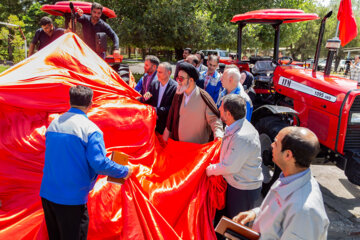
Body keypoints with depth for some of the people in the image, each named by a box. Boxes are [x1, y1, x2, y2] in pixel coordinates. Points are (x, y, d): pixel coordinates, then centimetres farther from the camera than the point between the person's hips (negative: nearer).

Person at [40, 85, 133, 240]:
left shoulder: (54, 123, 6)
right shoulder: (91, 129, -16)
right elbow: (100, 164, -21)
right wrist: (125, 171, -6)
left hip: (46, 193, 7)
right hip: (72, 198, -6)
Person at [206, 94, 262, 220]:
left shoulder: (242, 137, -33)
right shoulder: (234, 127, -1)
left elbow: (230, 167, -26)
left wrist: (209, 169, -12)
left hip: (244, 190, -9)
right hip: (234, 183, 9)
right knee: (227, 215, 25)